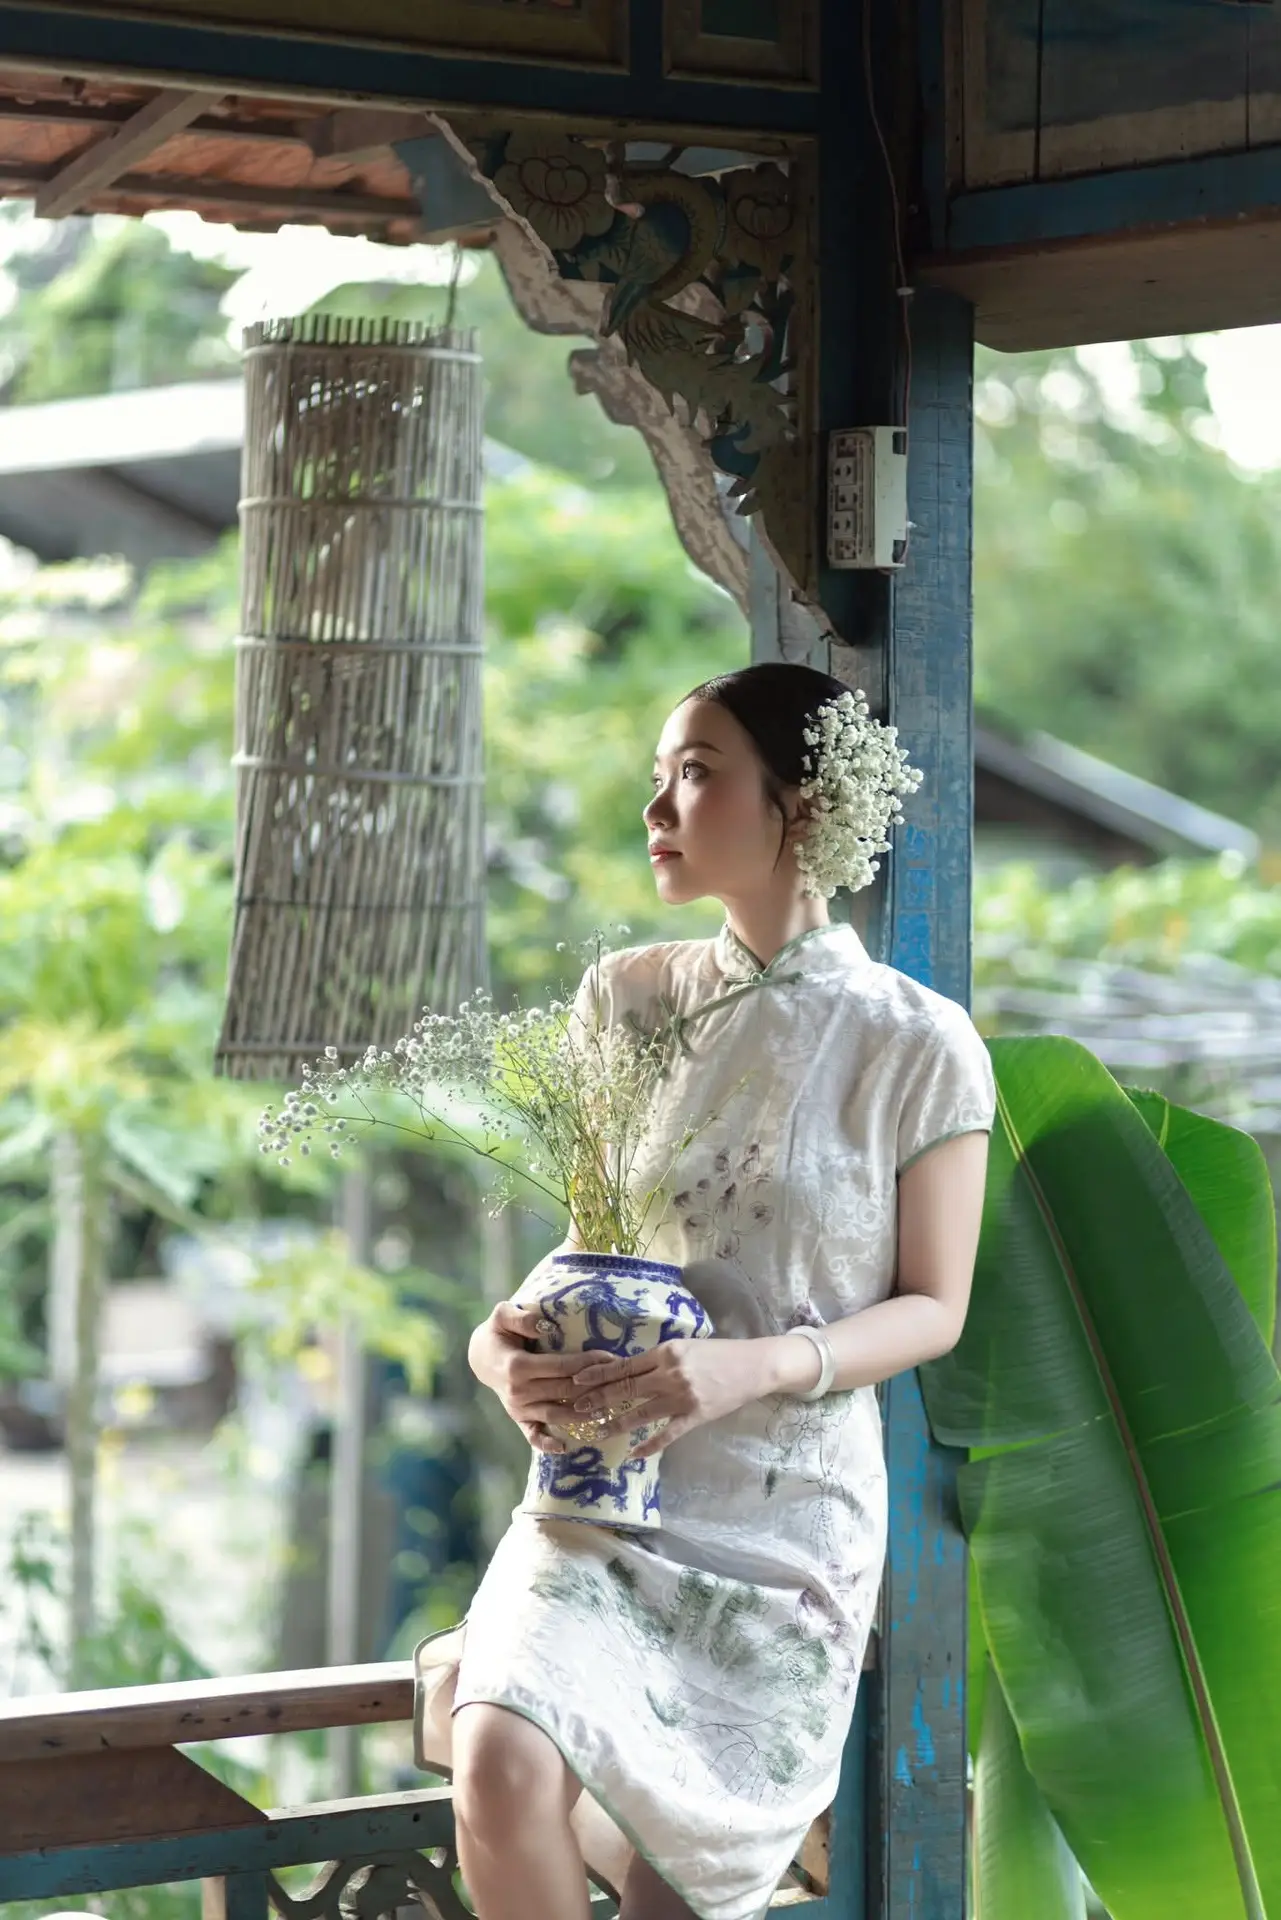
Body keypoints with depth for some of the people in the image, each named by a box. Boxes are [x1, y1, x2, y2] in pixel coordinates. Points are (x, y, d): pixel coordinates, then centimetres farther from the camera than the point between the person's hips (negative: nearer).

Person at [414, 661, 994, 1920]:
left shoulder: (918, 1046, -8)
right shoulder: (631, 998, 3)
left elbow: (932, 1307, -3)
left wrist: (761, 1365, -20)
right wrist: (510, 1337, -10)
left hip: (786, 1519, -2)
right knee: (502, 1770, -25)